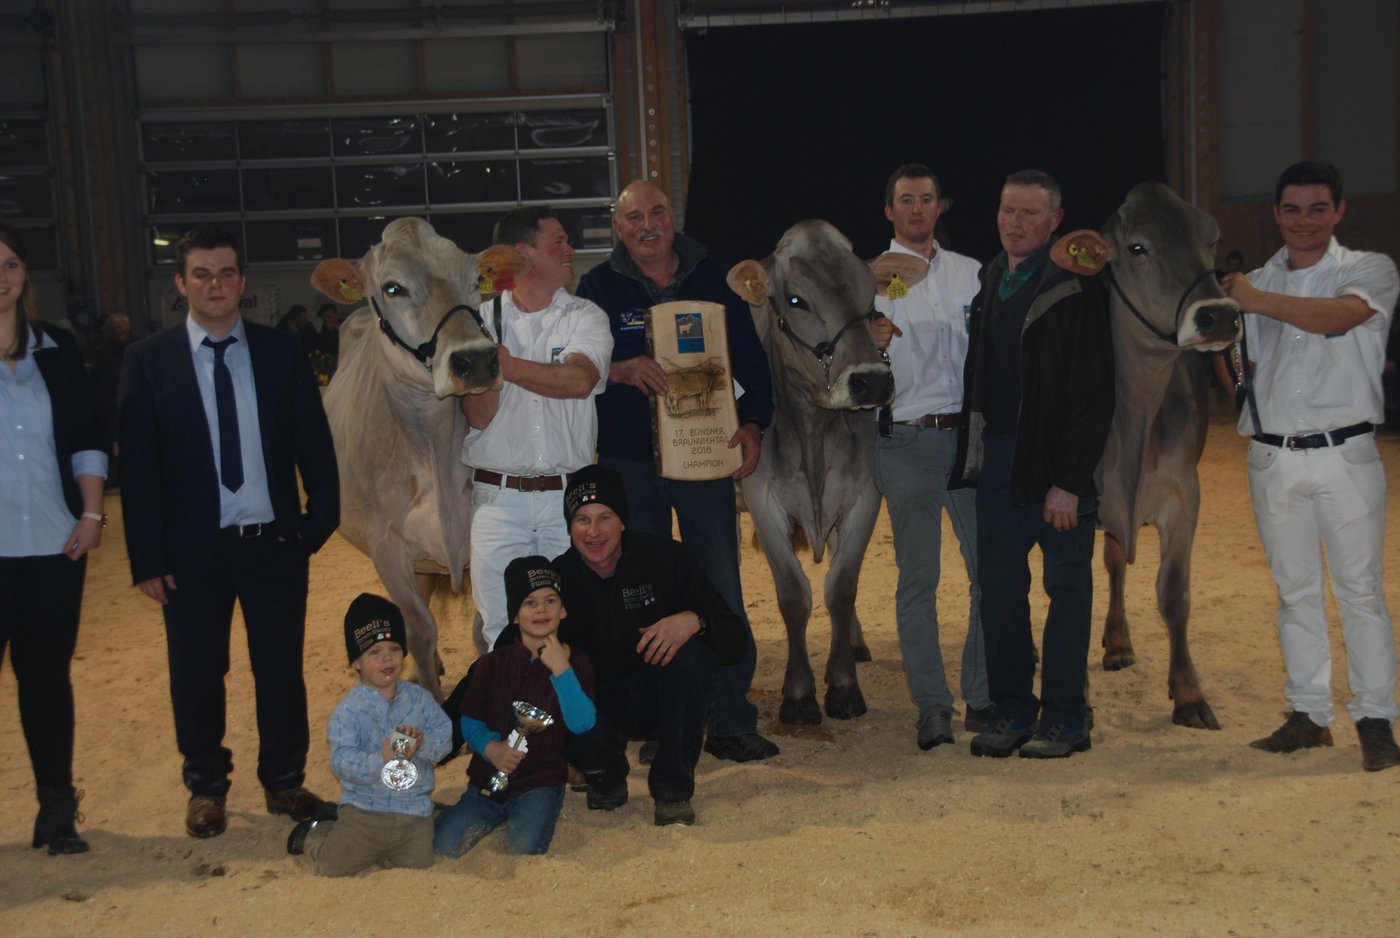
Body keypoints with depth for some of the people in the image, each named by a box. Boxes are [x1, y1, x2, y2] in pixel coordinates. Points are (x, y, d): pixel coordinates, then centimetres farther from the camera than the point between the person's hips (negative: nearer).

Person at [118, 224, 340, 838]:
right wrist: (147, 557, -7)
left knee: (282, 669, 9)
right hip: (192, 548, -1)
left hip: (276, 541, 1)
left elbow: (314, 446, 7)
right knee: (197, 674, 10)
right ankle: (206, 786, 28)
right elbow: (137, 465, -3)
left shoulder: (282, 352, 3)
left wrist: (320, 518, -1)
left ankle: (284, 780, 27)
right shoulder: (148, 360, -1)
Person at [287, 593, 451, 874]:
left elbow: (444, 735, -3)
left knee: (418, 866, 4)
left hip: (415, 811, 3)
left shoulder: (420, 698, 2)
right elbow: (341, 762, -18)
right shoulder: (348, 711, -11)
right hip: (365, 809, -3)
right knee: (334, 867, -5)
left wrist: (422, 744, -23)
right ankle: (314, 834, 29)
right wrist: (380, 761, -33)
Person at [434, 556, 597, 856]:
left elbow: (582, 724, -14)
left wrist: (561, 670, -22)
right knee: (441, 845, -11)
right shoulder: (494, 663, 4)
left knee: (524, 850, -24)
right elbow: (470, 721, 7)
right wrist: (491, 747, -15)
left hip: (540, 784, -2)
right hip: (489, 779, 2)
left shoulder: (575, 662, -1)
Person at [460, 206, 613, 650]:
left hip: (568, 497, 0)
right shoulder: (482, 321, 4)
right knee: (502, 635, 4)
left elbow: (580, 380, -17)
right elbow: (480, 416, -3)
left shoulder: (585, 318, 5)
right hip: (497, 496, 0)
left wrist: (507, 365, -22)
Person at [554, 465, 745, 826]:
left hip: (660, 698, -1)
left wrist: (693, 620, -38)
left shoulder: (663, 557, -13)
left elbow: (735, 637, -16)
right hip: (595, 706, 1)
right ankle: (607, 776, 6)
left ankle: (673, 789, -13)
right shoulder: (558, 578, -8)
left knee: (691, 653, -31)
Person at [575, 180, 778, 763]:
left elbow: (751, 360, 7)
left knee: (722, 593, 1)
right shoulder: (598, 287, 3)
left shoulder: (713, 279, 6)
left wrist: (752, 424, -7)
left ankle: (730, 721, 12)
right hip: (628, 463, 0)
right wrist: (619, 370, -23)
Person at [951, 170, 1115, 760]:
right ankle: (1012, 713, 20)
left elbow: (1093, 395, -14)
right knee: (999, 589, 9)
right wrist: (973, 456, 10)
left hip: (1057, 464, -7)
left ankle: (1063, 719, 13)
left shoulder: (1075, 289, -11)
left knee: (1067, 588, 4)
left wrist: (1070, 481, -18)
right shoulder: (990, 282, 12)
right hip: (998, 457, 7)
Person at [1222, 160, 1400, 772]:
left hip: (1343, 453, -4)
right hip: (1272, 459, 4)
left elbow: (1338, 316, -22)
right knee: (1295, 591, 10)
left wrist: (1257, 300, -22)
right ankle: (1308, 715, 18)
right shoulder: (1257, 282, 14)